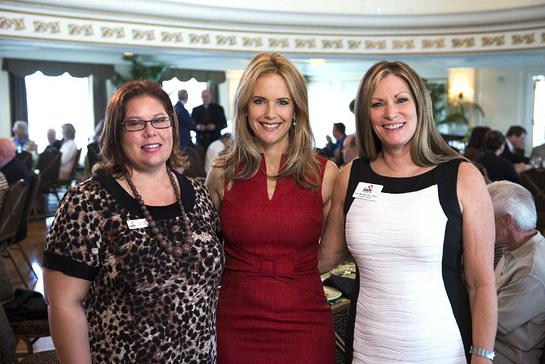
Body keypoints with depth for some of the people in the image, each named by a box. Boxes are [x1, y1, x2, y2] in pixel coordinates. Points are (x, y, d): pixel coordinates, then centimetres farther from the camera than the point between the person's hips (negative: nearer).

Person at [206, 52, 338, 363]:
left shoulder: (325, 173, -3)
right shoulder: (223, 174, -2)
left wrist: (289, 270, -2)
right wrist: (243, 275, 2)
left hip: (305, 326, 0)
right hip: (236, 325, 1)